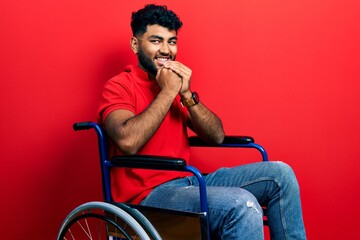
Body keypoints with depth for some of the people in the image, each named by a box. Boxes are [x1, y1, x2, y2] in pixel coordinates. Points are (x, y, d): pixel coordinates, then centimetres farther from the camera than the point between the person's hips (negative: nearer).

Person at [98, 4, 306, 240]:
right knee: (243, 205, -30)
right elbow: (128, 142, -25)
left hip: (189, 182, 7)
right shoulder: (119, 86, -4)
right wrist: (168, 92, -16)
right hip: (149, 194, -7)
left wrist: (186, 94, -9)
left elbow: (217, 136, 7)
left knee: (279, 173, -5)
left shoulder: (176, 83, 15)